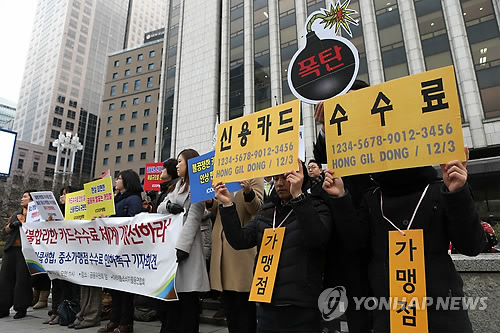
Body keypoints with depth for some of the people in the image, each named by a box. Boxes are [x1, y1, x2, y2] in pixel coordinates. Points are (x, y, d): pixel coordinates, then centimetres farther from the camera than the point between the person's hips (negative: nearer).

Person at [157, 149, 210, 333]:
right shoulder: (179, 185, 21)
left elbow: (193, 218, -15)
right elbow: (160, 208, 18)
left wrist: (181, 248, -21)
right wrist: (168, 205, -5)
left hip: (185, 246, -8)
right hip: (169, 242, 8)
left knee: (186, 295, -3)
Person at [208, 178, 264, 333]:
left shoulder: (254, 177, -3)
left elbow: (256, 208, -13)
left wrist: (248, 192, -32)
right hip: (222, 242, 6)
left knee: (244, 298, 2)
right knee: (227, 299, 15)